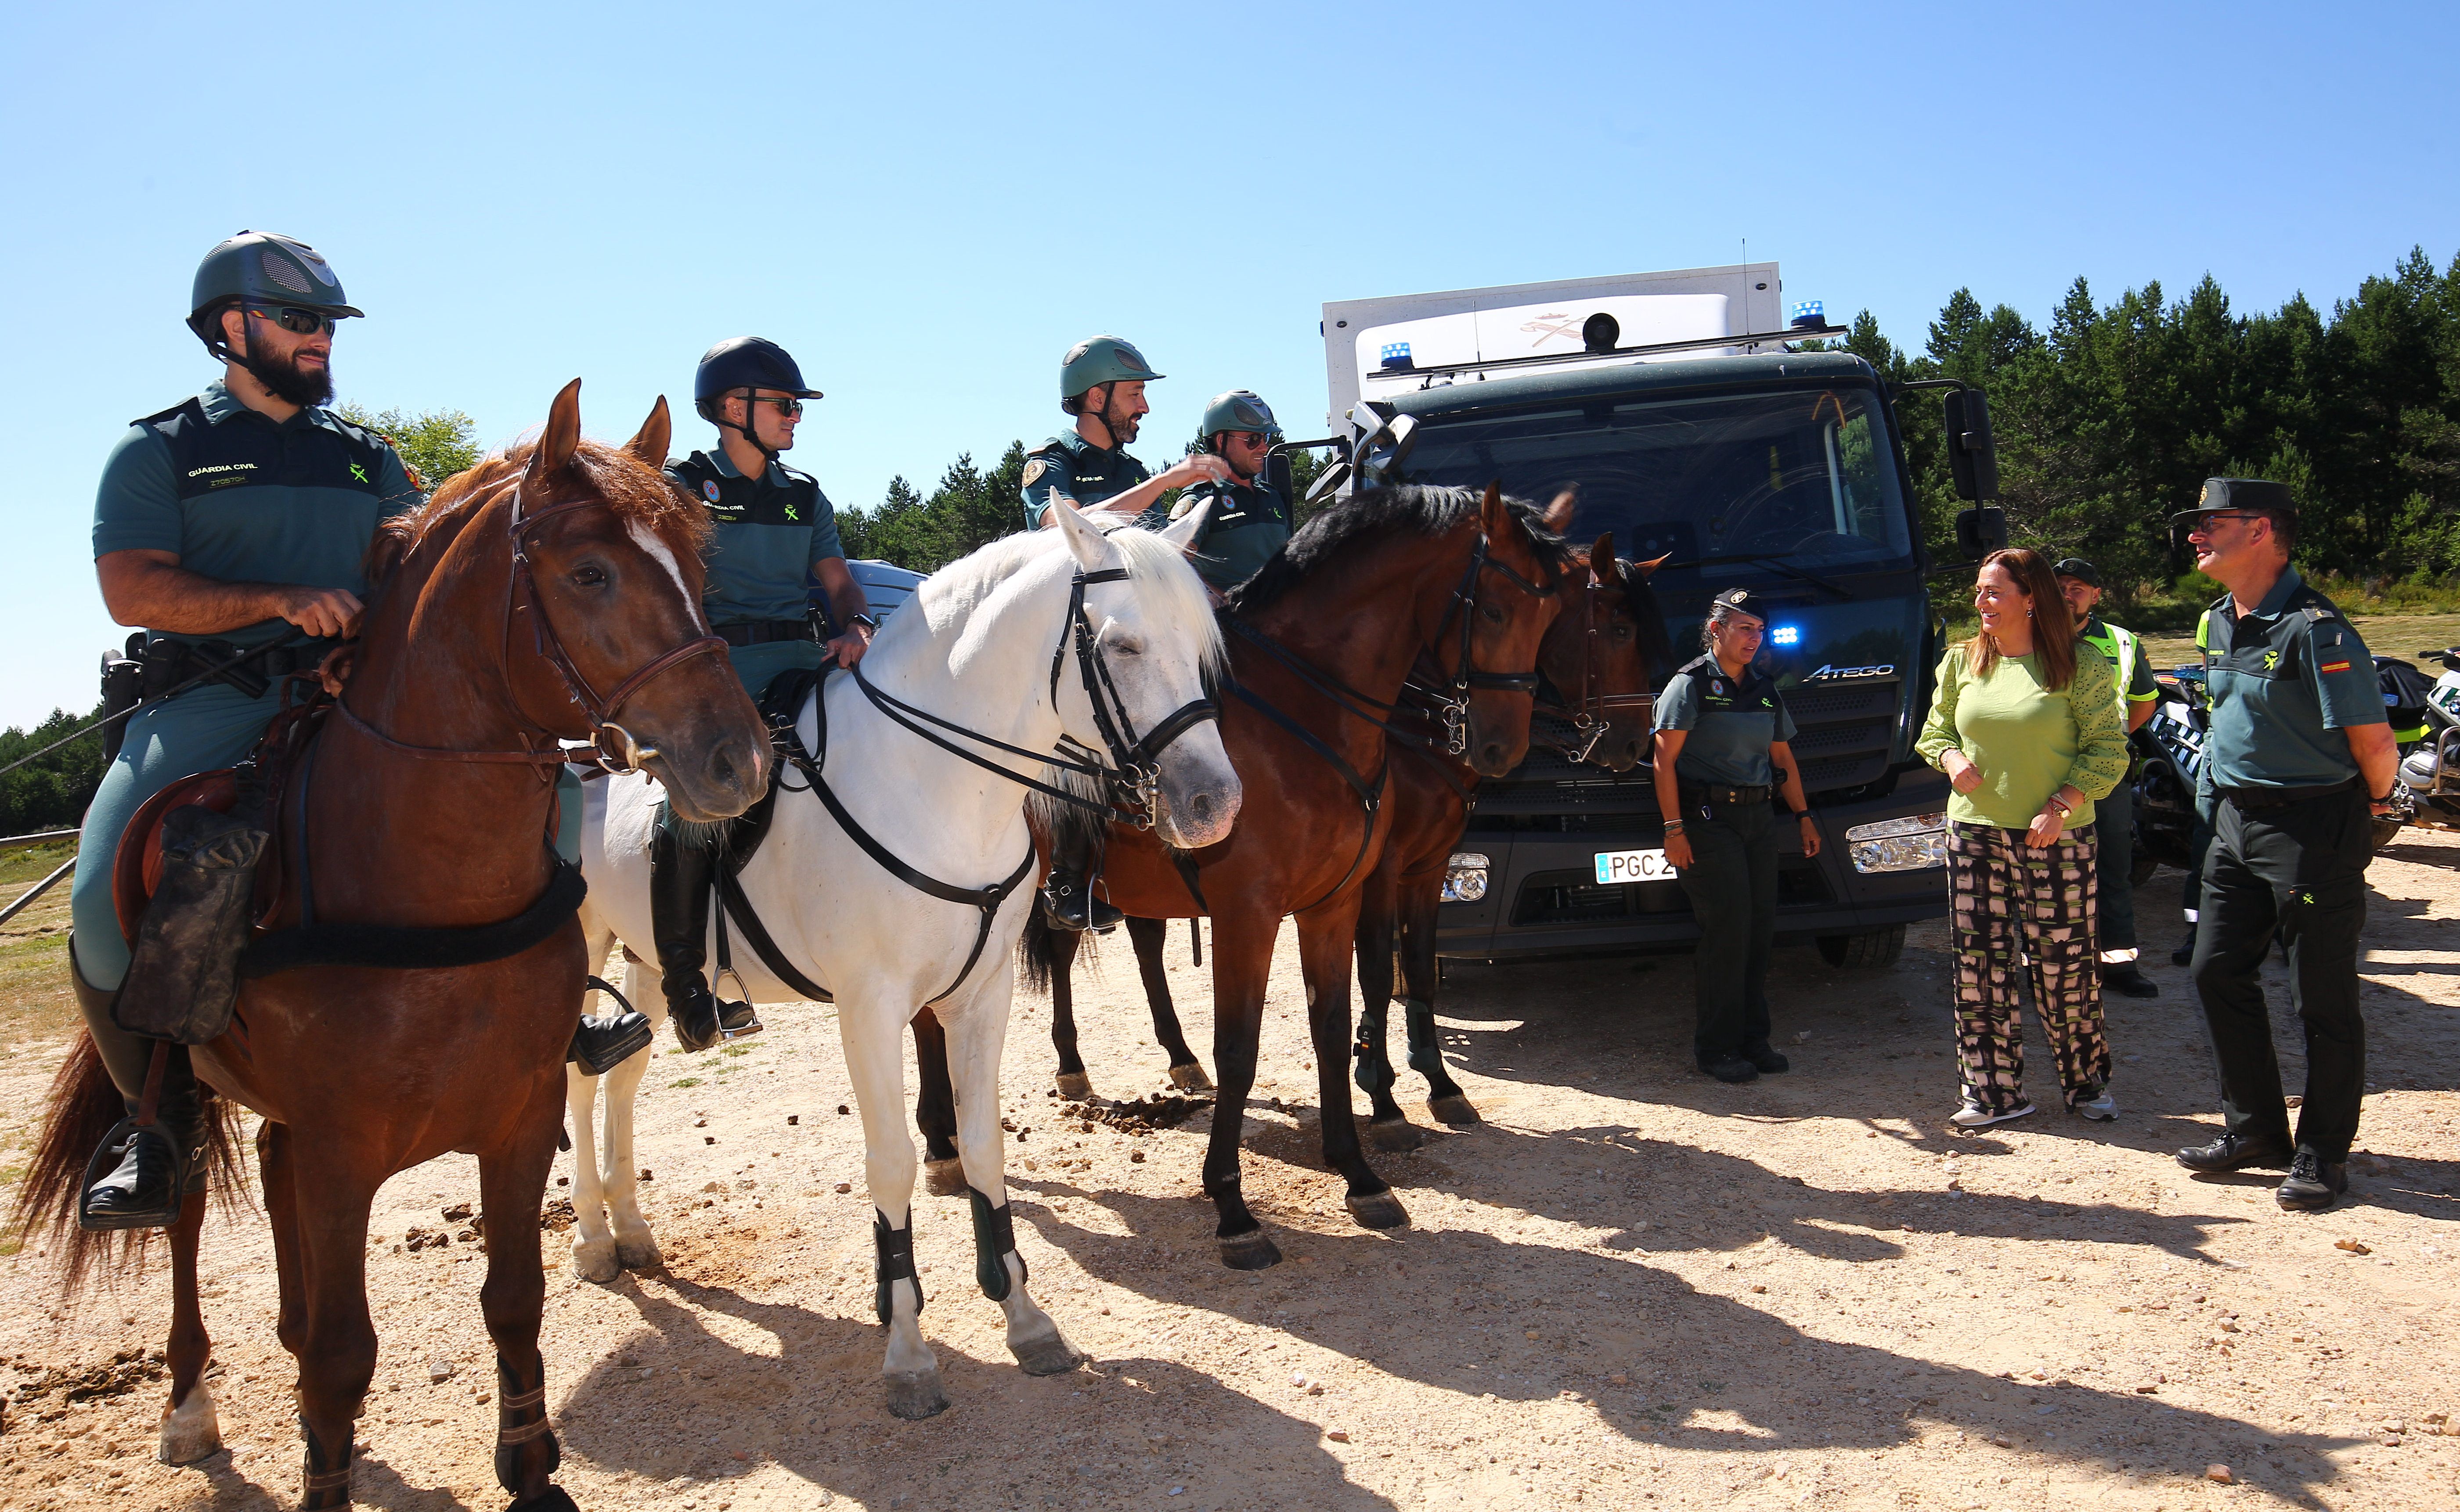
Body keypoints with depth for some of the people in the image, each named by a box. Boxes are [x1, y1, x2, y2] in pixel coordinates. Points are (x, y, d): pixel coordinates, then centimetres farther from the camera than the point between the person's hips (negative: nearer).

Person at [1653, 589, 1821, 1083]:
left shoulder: (1764, 689, 15)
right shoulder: (1691, 684, -5)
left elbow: (1783, 757, 23)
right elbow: (1665, 761, -10)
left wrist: (1803, 815, 15)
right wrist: (1674, 829, -16)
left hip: (1758, 817, 7)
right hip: (1708, 819, -6)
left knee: (1761, 928, 5)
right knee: (1727, 929, -9)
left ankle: (1753, 1038, 16)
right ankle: (1716, 1047, 0)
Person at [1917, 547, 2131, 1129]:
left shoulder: (2081, 668, -3)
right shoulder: (1961, 661, 9)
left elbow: (2108, 752, -3)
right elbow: (1934, 731, 18)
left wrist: (2061, 807, -14)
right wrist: (1951, 759, -4)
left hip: (2055, 840, -4)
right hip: (1973, 833, 4)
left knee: (2064, 964, 1)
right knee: (1980, 962, 4)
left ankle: (2089, 1083, 21)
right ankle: (1994, 1092, 14)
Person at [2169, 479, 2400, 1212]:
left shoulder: (2314, 629, -19)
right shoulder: (2221, 622, 9)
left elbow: (2374, 742, -16)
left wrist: (2371, 806, 0)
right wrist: (2227, 790, 18)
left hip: (2314, 828, -9)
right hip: (2238, 820, 9)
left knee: (2322, 999, 2)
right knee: (2218, 973, 11)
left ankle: (2323, 1154, 16)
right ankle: (2255, 1130, 25)